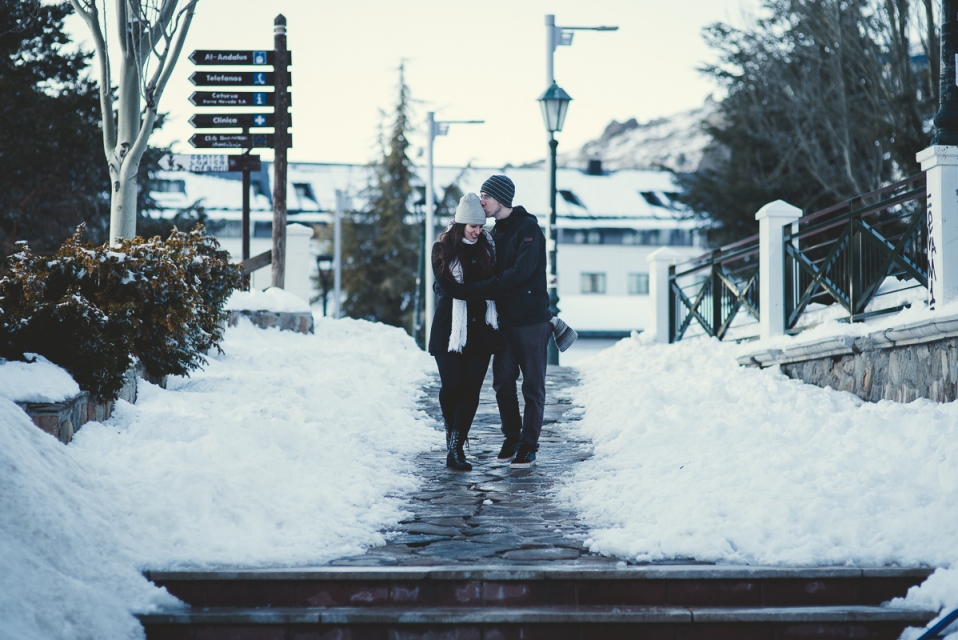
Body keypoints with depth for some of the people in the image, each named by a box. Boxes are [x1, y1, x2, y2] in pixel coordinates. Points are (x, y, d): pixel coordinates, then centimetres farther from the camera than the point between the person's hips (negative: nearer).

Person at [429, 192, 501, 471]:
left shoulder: (487, 245, 7)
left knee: (471, 389, -4)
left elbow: (496, 277, 16)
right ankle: (451, 433, 21)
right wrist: (490, 287, -19)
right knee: (451, 385, -8)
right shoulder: (442, 249, -3)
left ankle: (456, 448, -2)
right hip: (450, 328, -3)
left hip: (480, 329, 3)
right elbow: (453, 289, -14)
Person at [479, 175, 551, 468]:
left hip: (531, 319, -7)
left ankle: (529, 446, 8)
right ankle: (512, 438, 21)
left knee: (532, 386, 1)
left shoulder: (528, 227, -11)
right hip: (505, 319, 7)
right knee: (503, 382, 7)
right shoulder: (495, 233, 14)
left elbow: (522, 270, -22)